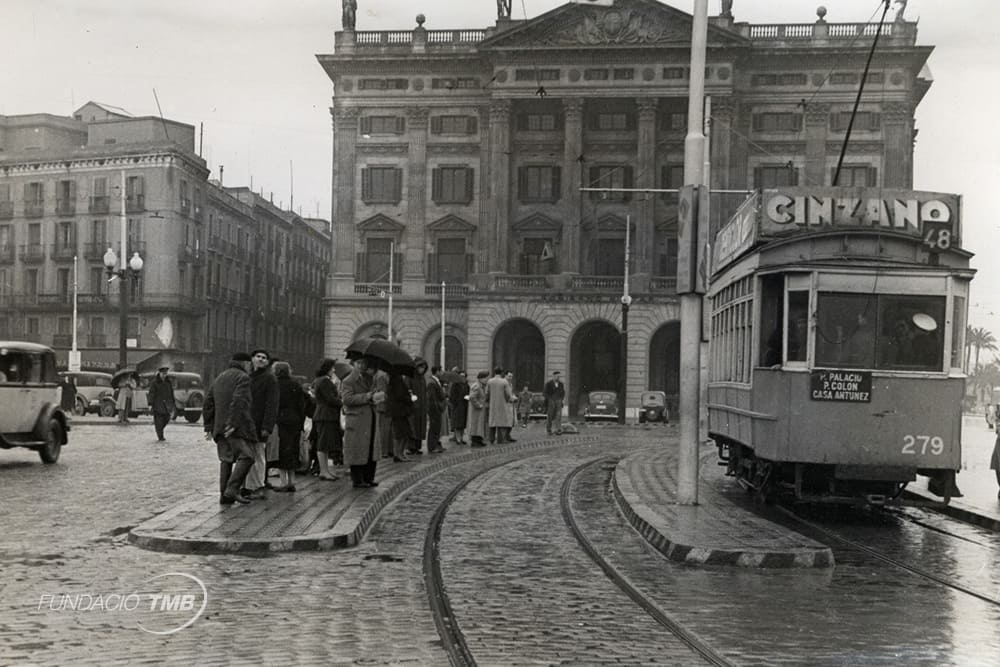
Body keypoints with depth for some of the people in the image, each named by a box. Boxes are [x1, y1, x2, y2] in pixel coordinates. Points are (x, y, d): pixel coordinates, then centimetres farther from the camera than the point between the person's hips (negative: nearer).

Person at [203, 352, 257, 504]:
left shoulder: (219, 378, 22)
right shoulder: (243, 377, -3)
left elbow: (208, 403, 19)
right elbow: (239, 401, -18)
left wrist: (209, 427, 17)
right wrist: (233, 424, -21)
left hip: (219, 427, 8)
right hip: (236, 427, -8)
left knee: (226, 459, 11)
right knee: (246, 456, -9)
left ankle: (224, 495, 5)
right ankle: (232, 489, -22)